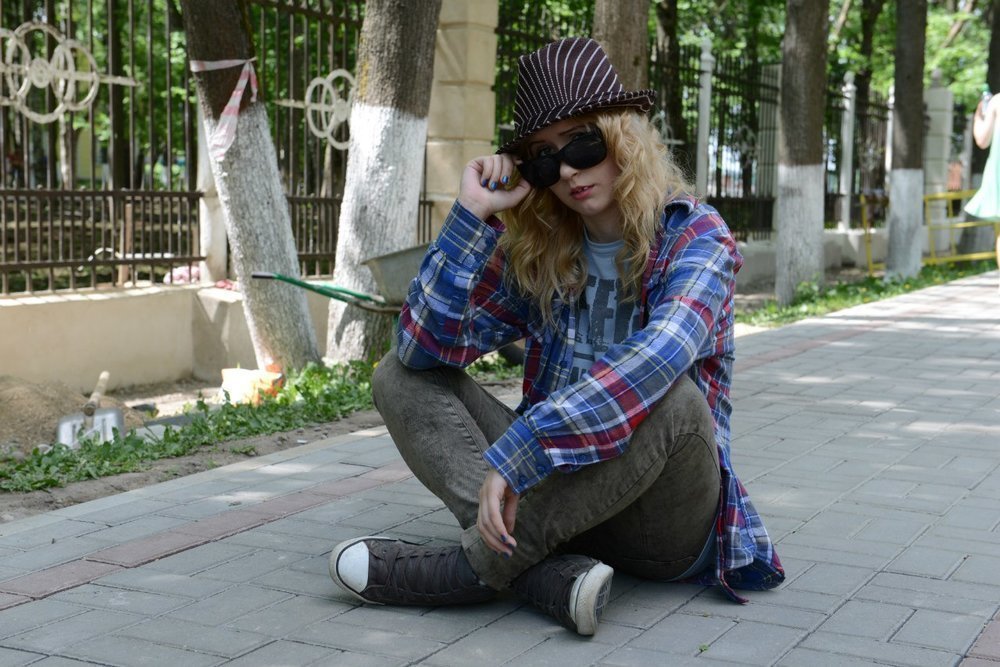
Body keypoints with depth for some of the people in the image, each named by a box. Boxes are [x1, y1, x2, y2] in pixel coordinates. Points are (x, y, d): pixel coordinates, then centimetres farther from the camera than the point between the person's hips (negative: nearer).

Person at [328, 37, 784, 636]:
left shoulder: (695, 237, -10)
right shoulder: (537, 251, 4)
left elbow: (657, 357, -31)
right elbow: (425, 347, -4)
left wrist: (515, 453, -39)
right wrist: (471, 215, -11)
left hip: (667, 516, -5)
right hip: (559, 492, 5)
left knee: (669, 394, -35)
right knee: (400, 376, -6)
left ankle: (476, 568, -23)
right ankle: (548, 573, -29)